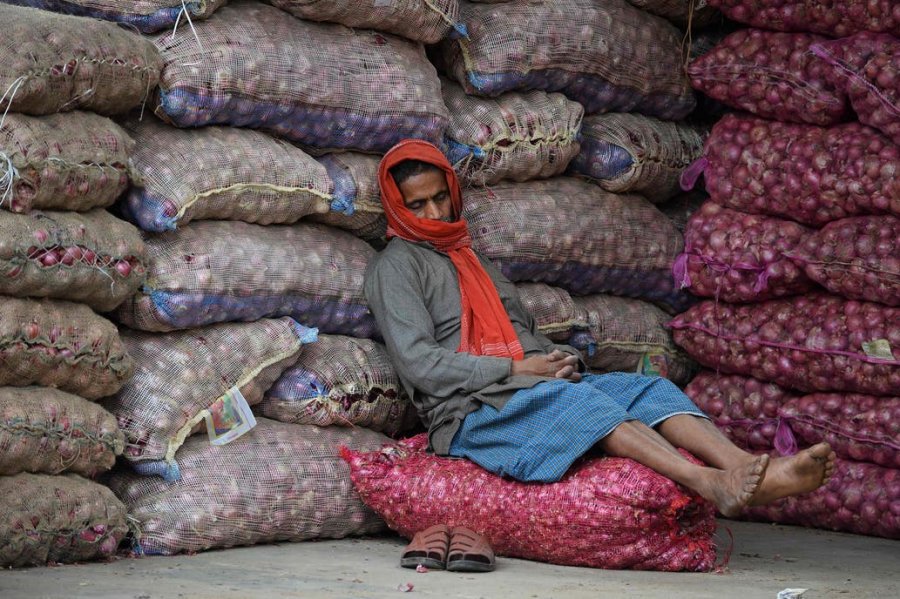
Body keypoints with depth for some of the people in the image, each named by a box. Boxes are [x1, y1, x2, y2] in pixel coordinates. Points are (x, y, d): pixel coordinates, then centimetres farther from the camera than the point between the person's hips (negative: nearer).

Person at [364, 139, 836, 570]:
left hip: (536, 392, 7)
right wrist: (516, 368, -10)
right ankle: (712, 485, -54)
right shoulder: (396, 265, 5)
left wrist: (561, 360, 2)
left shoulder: (474, 260, 29)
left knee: (646, 388, -17)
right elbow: (420, 364, -9)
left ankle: (752, 471, -41)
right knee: (575, 399, -35)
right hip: (470, 411, -7)